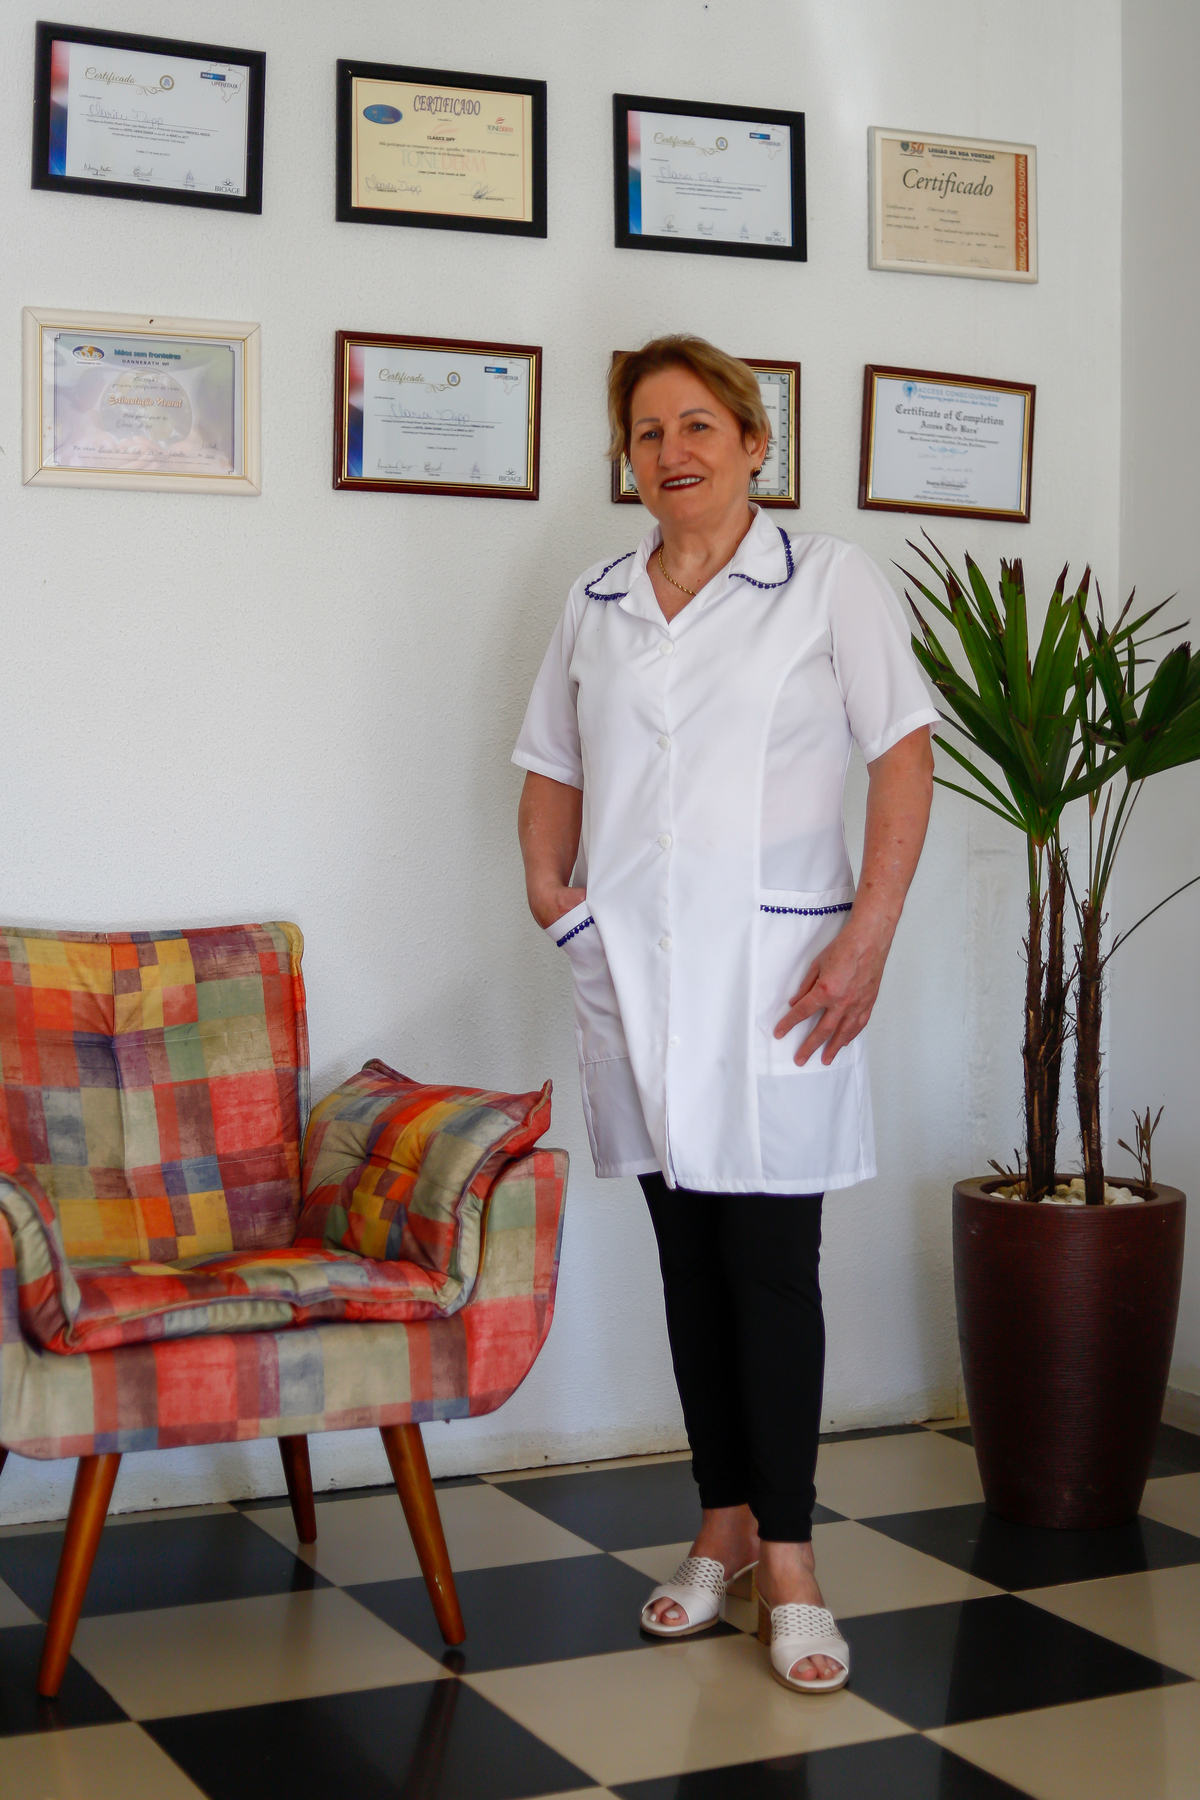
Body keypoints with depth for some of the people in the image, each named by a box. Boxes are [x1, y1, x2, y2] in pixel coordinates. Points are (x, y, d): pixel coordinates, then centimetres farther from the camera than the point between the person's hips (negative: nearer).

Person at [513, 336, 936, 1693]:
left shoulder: (828, 580, 0)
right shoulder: (595, 604, 13)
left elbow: (903, 753, -4)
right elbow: (552, 766, 20)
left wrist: (868, 936, -13)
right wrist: (545, 881, 1)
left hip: (771, 966, -4)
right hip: (631, 965, 4)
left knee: (770, 1259, -4)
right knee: (687, 1254, 10)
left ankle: (787, 1557, 7)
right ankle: (723, 1525, 21)